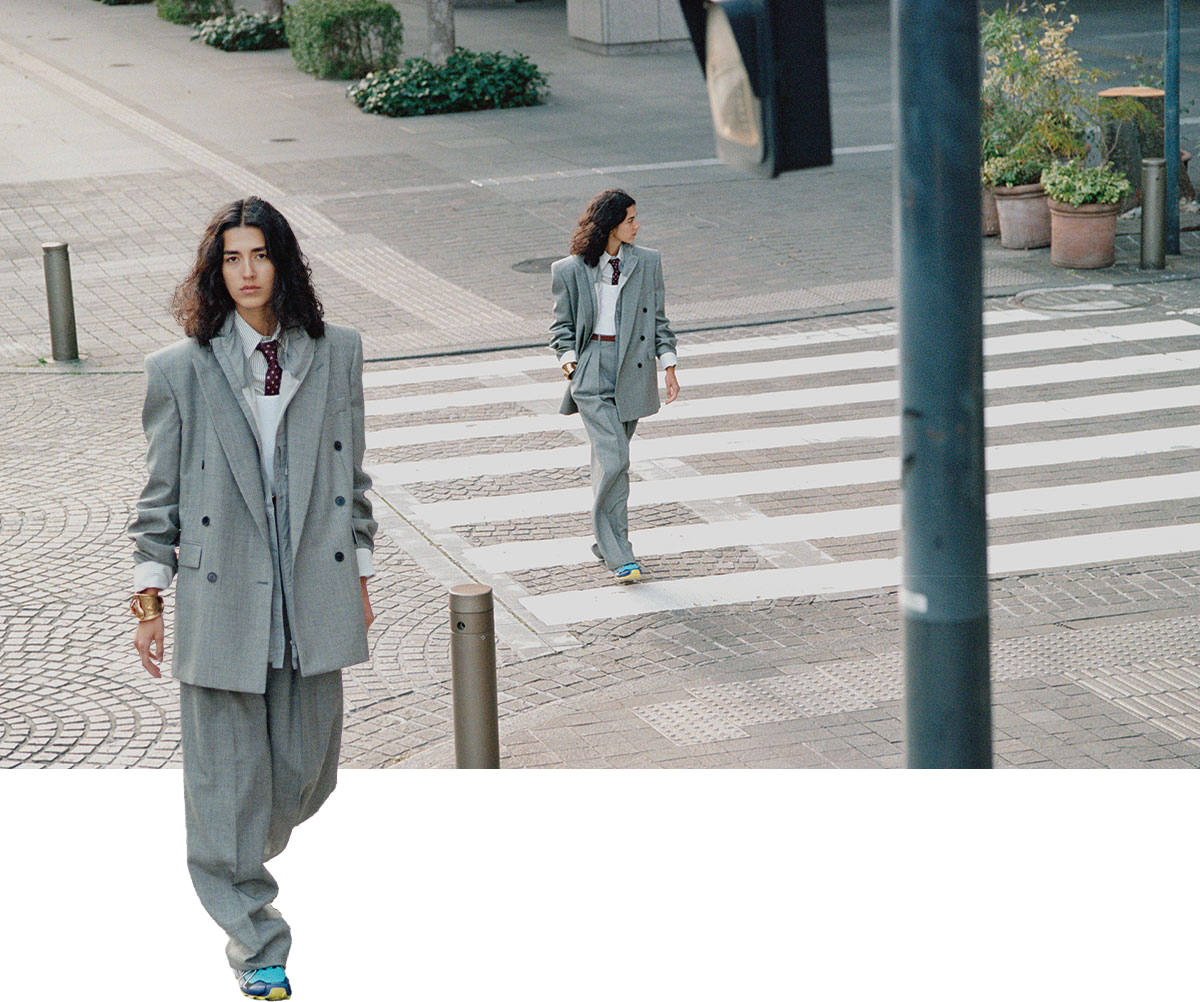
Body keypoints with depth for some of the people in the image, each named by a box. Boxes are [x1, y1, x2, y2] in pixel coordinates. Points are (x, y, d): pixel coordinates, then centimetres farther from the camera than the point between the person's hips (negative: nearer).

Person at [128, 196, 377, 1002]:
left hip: (314, 595, 3)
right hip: (222, 600, -2)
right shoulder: (181, 369, -1)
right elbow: (161, 493, 4)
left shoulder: (337, 353, 5)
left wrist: (360, 571, 13)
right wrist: (149, 594, 1)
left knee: (307, 771, 11)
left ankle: (240, 859, 43)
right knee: (230, 774, 2)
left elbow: (353, 473, 12)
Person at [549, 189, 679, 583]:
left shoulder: (647, 262, 7)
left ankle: (606, 540, 24)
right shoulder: (570, 271, -1)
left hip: (632, 372, 3)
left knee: (612, 460, 8)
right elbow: (562, 325, 8)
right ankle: (618, 554, -9)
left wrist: (668, 364, 4)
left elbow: (658, 318, 12)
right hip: (593, 375, -3)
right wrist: (568, 359, -7)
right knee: (614, 460, -14)